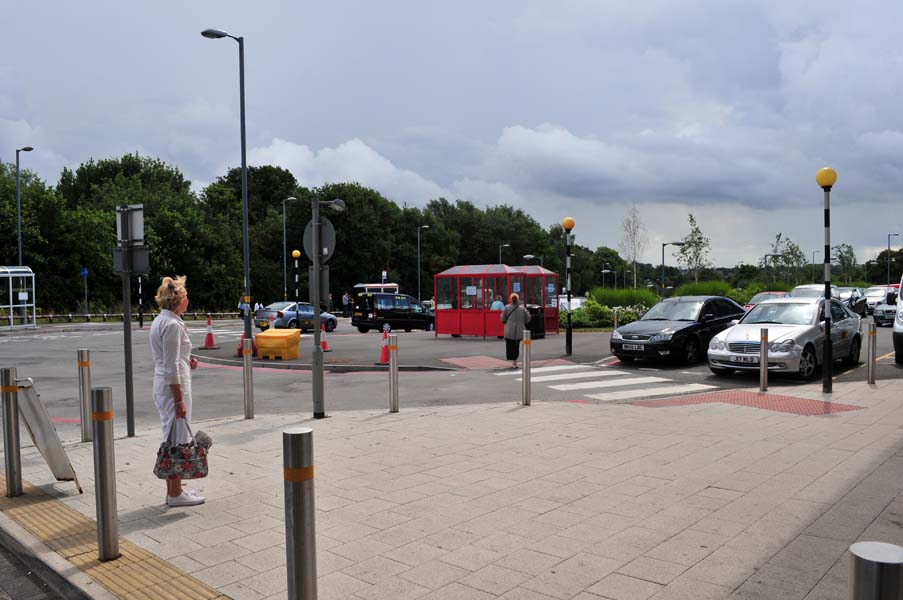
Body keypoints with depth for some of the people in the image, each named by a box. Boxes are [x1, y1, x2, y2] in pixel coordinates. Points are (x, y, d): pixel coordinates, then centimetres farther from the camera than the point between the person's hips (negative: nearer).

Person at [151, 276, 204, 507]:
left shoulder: (160, 321, 13)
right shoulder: (172, 325, -18)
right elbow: (171, 368, -21)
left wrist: (186, 361, 10)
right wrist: (179, 401, -20)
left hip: (161, 385, 10)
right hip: (174, 387, -10)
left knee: (171, 440, 16)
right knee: (178, 440, -2)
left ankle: (172, 490, 25)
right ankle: (175, 494, 7)